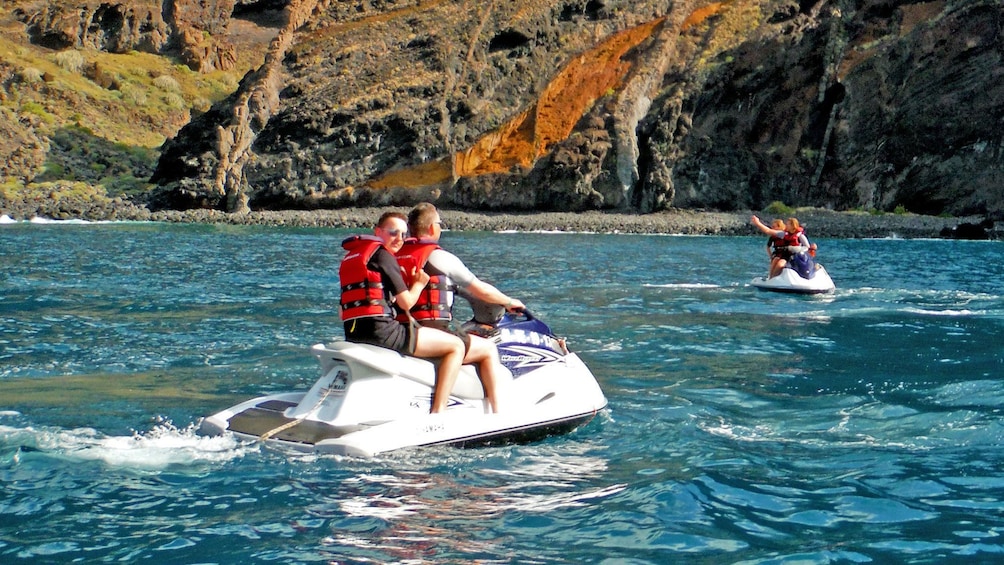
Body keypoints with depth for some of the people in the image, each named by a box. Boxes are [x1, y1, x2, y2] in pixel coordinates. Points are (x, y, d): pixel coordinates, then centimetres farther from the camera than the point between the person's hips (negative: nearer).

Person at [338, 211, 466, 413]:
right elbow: (406, 302, -8)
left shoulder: (351, 255, 22)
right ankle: (438, 412, -11)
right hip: (381, 330, -10)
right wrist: (419, 283, 12)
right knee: (456, 346, -2)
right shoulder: (382, 254, -5)